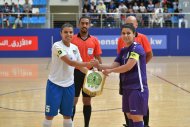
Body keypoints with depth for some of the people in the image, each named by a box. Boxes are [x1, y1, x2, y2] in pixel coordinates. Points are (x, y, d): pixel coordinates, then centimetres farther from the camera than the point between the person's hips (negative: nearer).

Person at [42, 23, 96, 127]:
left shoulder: (74, 48, 5)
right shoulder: (57, 46, -16)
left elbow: (79, 65, 9)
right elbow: (70, 62, -26)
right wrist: (87, 64, -33)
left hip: (69, 85, 6)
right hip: (55, 84, -5)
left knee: (67, 115, 12)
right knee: (49, 115, 1)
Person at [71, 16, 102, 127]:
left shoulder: (94, 40, 4)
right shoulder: (72, 39, -1)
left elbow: (98, 58, 7)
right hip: (76, 73, -2)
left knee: (87, 101, 9)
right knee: (73, 101, 1)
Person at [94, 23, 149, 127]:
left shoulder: (137, 48, -14)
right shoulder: (123, 50, 13)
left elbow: (128, 67, -22)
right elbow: (114, 66, 4)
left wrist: (110, 71, -12)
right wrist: (99, 66, -13)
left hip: (137, 88, -9)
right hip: (127, 88, 9)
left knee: (137, 118, -7)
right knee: (129, 117, 14)